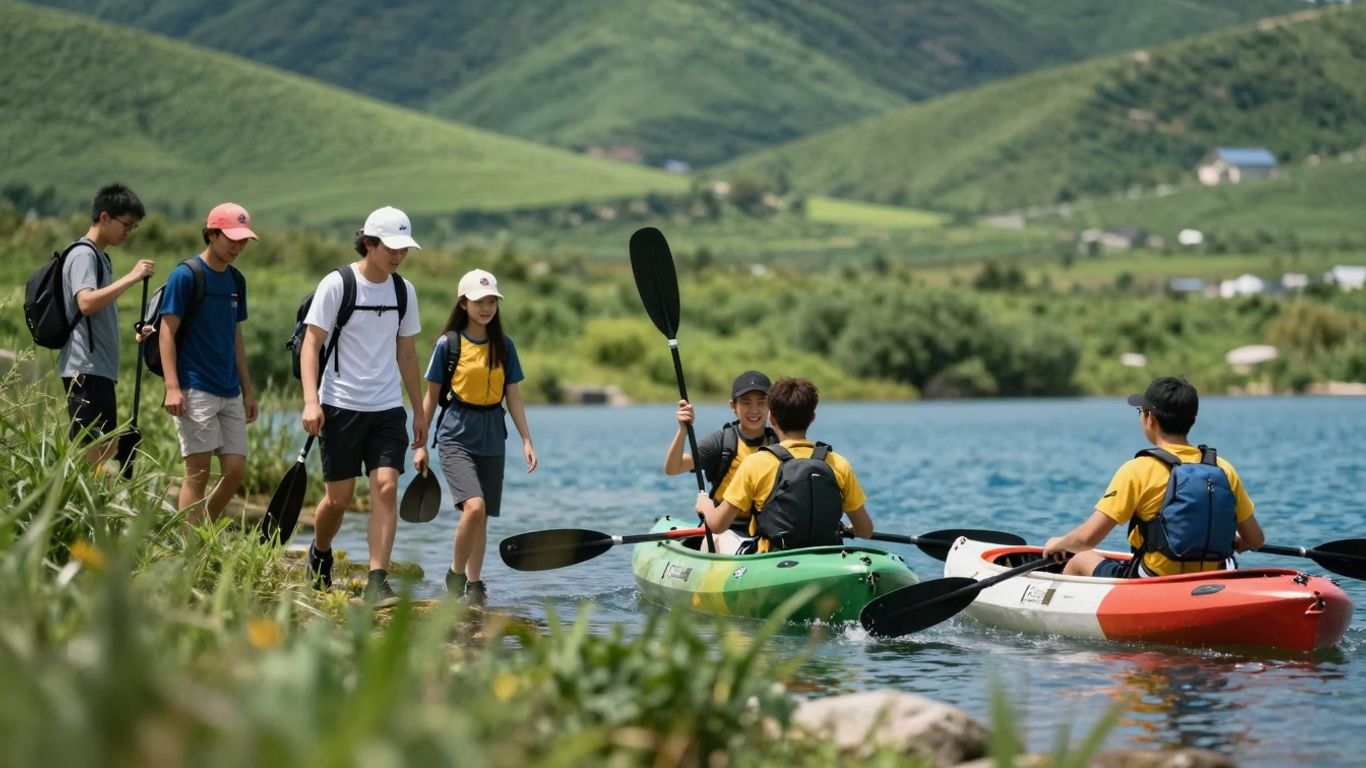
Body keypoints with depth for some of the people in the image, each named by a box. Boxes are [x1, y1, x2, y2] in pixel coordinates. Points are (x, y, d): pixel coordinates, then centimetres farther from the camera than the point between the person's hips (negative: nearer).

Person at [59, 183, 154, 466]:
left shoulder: (100, 257, 20)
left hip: (100, 368, 10)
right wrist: (132, 277, -25)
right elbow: (86, 302, -27)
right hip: (86, 368, -10)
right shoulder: (84, 255, -10)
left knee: (106, 450, 11)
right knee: (92, 449, -14)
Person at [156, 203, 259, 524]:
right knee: (198, 473, -6)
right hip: (195, 390, -7)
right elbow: (167, 332, -9)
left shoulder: (236, 280, 14)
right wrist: (172, 387, -17)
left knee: (235, 471, 3)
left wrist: (248, 390, 18)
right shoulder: (185, 275, -7)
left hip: (230, 392, 7)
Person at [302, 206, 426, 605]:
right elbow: (311, 344, -9)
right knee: (339, 497, 4)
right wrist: (310, 401, -20)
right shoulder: (337, 285, -8)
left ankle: (377, 580, -11)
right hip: (340, 406, -4)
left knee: (386, 487, -11)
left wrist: (419, 411, 16)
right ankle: (319, 557, 34)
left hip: (387, 408, 4)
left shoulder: (404, 291, 7)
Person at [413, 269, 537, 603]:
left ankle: (474, 585, 20)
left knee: (482, 516, 8)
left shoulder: (504, 345, 6)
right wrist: (420, 444, 3)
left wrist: (526, 440, 5)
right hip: (456, 436, -4)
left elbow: (513, 397, 10)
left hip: (491, 440, 4)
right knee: (474, 505, -21)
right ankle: (455, 574, -3)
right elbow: (431, 396, 2)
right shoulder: (449, 343, -3)